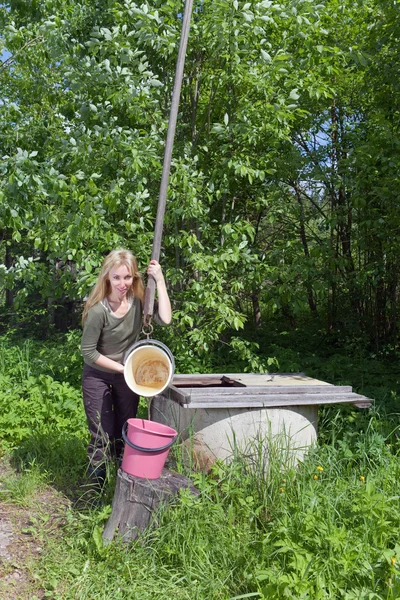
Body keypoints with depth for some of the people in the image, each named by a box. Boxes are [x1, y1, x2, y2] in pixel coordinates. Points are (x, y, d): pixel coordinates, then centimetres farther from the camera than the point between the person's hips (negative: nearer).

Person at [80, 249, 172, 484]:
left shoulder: (138, 299, -14)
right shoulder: (98, 310, -26)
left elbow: (165, 319, -29)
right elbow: (88, 351, -19)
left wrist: (160, 281, -28)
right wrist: (121, 367, -18)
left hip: (128, 375, 4)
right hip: (98, 376, -4)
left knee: (125, 431, 15)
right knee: (102, 435, 3)